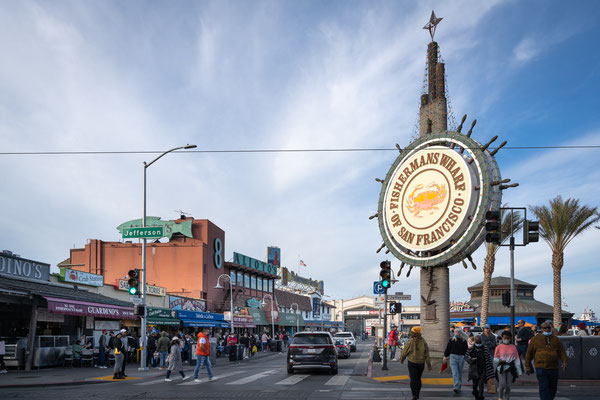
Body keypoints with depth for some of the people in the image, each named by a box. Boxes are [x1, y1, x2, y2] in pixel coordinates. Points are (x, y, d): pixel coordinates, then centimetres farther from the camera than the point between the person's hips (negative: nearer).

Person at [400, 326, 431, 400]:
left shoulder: (410, 342, -12)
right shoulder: (423, 342, -3)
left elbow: (404, 352, -4)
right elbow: (427, 354, -2)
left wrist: (401, 359, 15)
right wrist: (429, 365, 3)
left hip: (412, 363, -3)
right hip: (421, 363, 3)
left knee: (413, 379, -2)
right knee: (418, 379, 16)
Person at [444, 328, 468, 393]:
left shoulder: (464, 341, 3)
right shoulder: (451, 340, 4)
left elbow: (466, 350, 6)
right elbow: (447, 348, 9)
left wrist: (464, 356, -7)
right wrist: (445, 356, 10)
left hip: (461, 358, 1)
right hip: (453, 357, -1)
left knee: (460, 373, 9)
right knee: (455, 373, -12)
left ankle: (458, 387, 19)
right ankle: (455, 387, -20)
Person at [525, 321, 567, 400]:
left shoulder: (555, 339, 14)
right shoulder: (536, 339, 6)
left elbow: (562, 351, 7)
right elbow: (529, 353, 9)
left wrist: (564, 362, -11)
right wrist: (528, 367, 8)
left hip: (553, 368, 3)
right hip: (541, 368, -3)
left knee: (552, 389, 10)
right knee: (544, 388, -12)